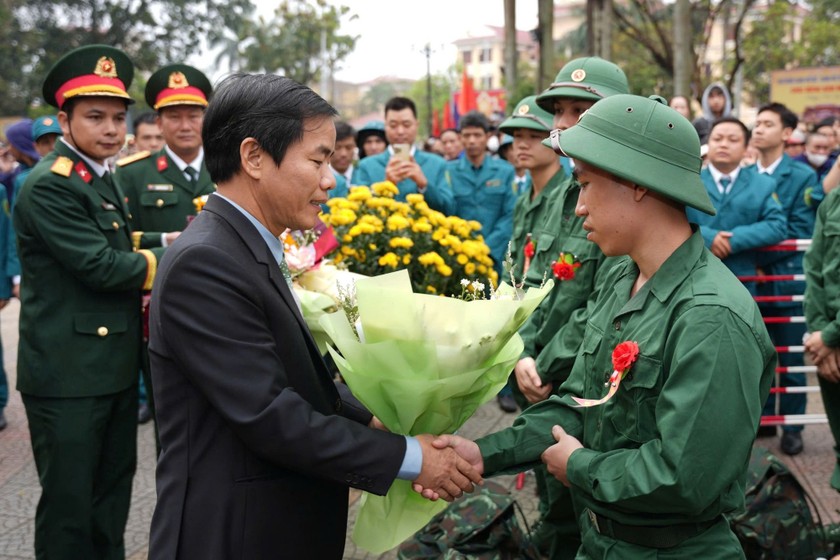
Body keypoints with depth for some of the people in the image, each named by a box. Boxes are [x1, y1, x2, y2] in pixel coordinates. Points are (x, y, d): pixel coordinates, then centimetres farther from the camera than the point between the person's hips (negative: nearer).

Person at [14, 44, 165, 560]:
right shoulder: (49, 185, -16)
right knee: (70, 504, 1)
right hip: (69, 374, -9)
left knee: (113, 496, 18)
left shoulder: (103, 179, 13)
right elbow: (98, 265, -22)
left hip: (115, 367, 9)